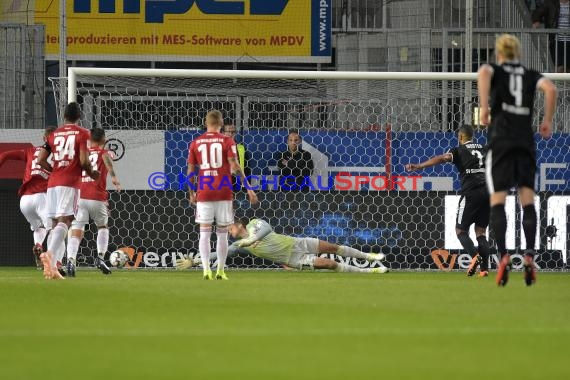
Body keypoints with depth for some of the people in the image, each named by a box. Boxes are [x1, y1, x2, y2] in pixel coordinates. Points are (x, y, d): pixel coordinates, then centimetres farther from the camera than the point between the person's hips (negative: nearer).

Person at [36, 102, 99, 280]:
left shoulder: (54, 134, 15)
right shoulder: (82, 133, 2)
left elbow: (40, 160, 9)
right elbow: (84, 161, -9)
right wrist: (91, 173, 11)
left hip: (52, 183, 5)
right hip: (70, 183, -5)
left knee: (55, 224, 9)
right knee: (64, 221, -15)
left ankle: (51, 266, 0)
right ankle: (49, 254, -40)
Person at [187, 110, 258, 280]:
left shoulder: (196, 143, 6)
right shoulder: (227, 141, -1)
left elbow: (190, 171, 7)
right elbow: (235, 166, -9)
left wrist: (191, 194, 18)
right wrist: (249, 188, -7)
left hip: (203, 194, 1)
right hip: (223, 193, -1)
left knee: (204, 233, 2)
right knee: (222, 233, 8)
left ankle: (206, 269, -12)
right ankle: (220, 271, 10)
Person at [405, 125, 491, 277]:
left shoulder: (460, 150, 2)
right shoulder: (483, 149, 18)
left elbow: (441, 158, -14)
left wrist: (418, 166, -21)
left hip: (471, 192, -5)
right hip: (487, 193, 5)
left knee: (460, 230, 2)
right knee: (480, 231, 11)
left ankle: (475, 256, -24)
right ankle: (485, 268, -4)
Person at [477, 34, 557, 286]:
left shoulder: (495, 71, 8)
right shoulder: (531, 75, 14)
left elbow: (483, 72, -17)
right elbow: (550, 89, -5)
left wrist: (483, 107, -15)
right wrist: (547, 121, 4)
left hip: (500, 141, -2)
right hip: (526, 140, 2)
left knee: (497, 200, -2)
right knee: (528, 200, 3)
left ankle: (503, 256, -18)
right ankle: (529, 256, -13)